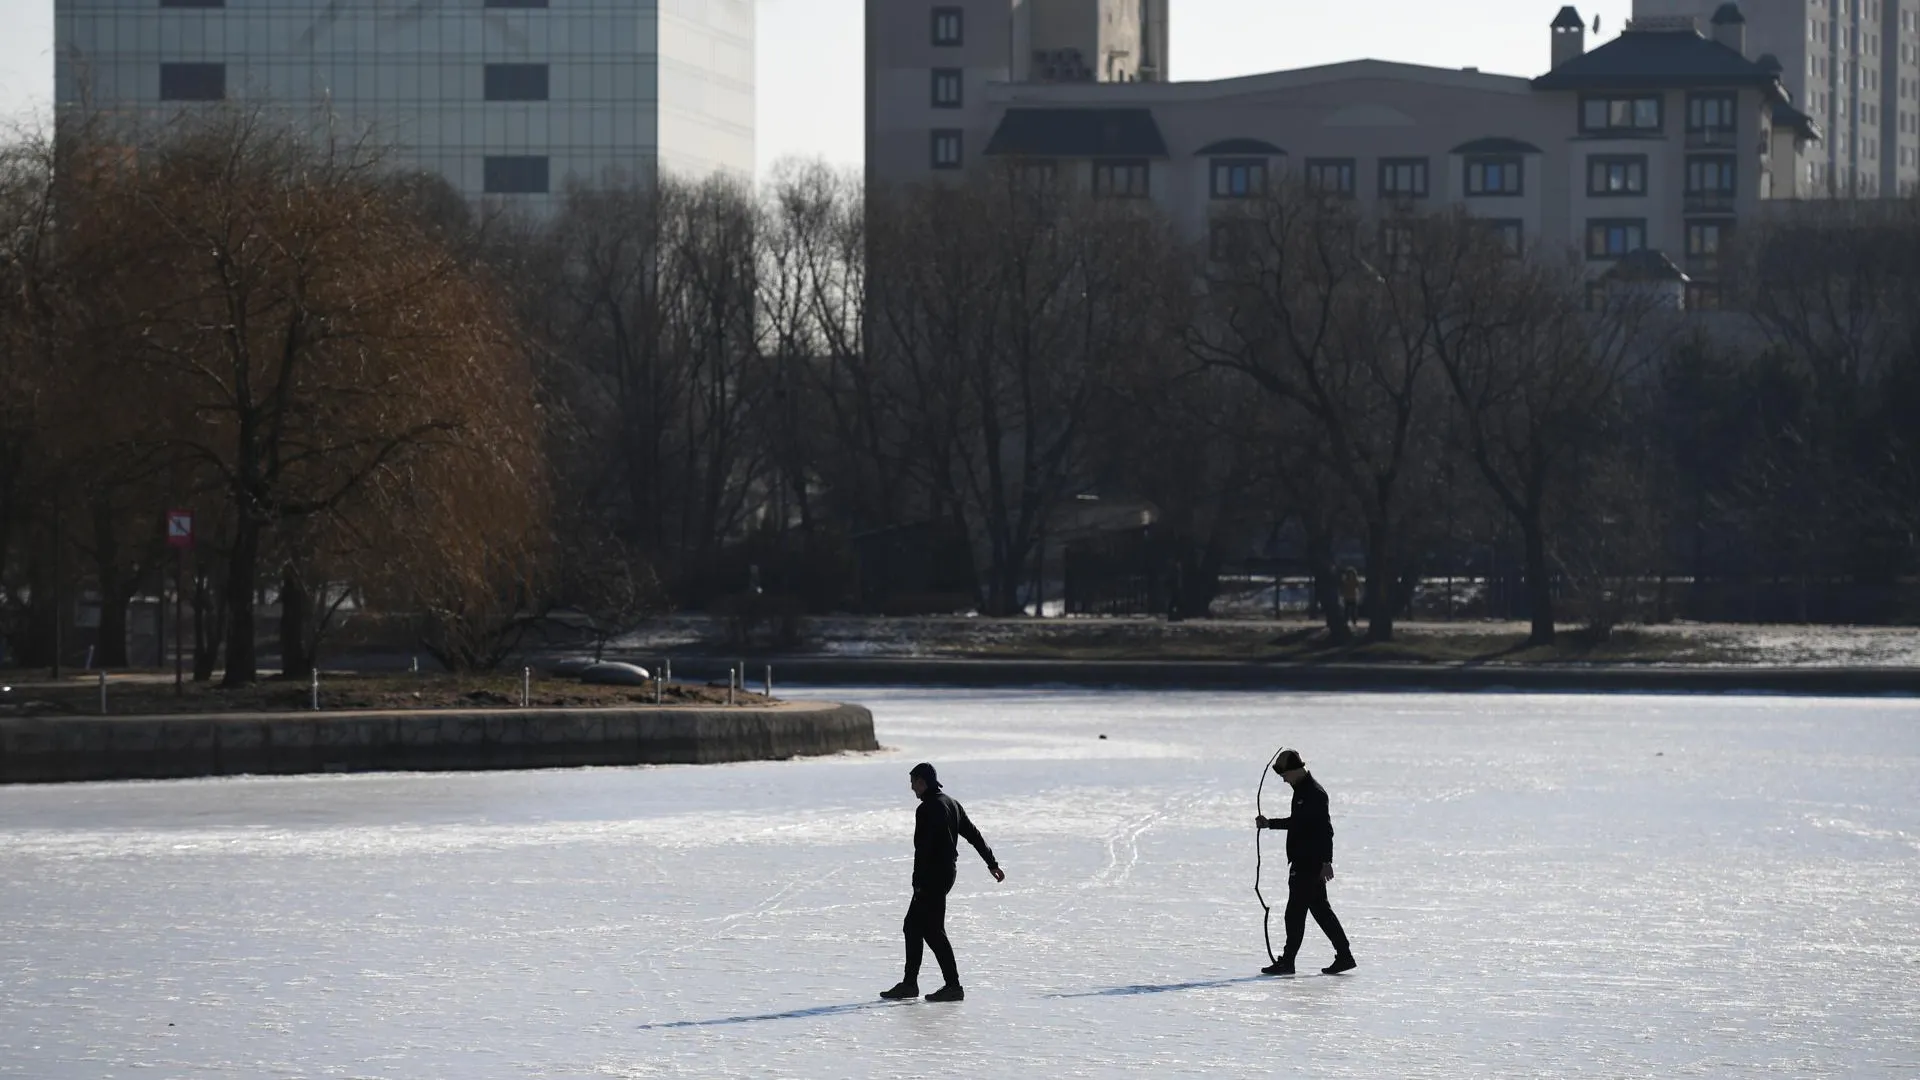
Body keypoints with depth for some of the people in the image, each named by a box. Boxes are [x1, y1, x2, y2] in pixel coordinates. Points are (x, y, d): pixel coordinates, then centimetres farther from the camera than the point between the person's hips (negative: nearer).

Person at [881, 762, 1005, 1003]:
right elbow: (974, 835, 19)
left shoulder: (927, 810, -16)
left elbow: (923, 848, -20)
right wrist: (992, 863, 25)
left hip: (932, 875, -10)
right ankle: (909, 983, 18)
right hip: (948, 870, 10)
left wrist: (918, 882, -19)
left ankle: (953, 986, -9)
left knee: (932, 929, -8)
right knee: (912, 927, 14)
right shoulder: (951, 804, 14)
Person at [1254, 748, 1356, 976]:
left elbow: (1325, 829, -21)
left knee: (1295, 912, -7)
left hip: (1309, 864, -10)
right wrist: (1269, 823, 27)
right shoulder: (1302, 791, 15)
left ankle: (1287, 961, -4)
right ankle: (1344, 956, 15)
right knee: (1320, 909, 12)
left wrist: (1326, 861, -24)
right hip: (1302, 862, 10)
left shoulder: (1314, 793, -16)